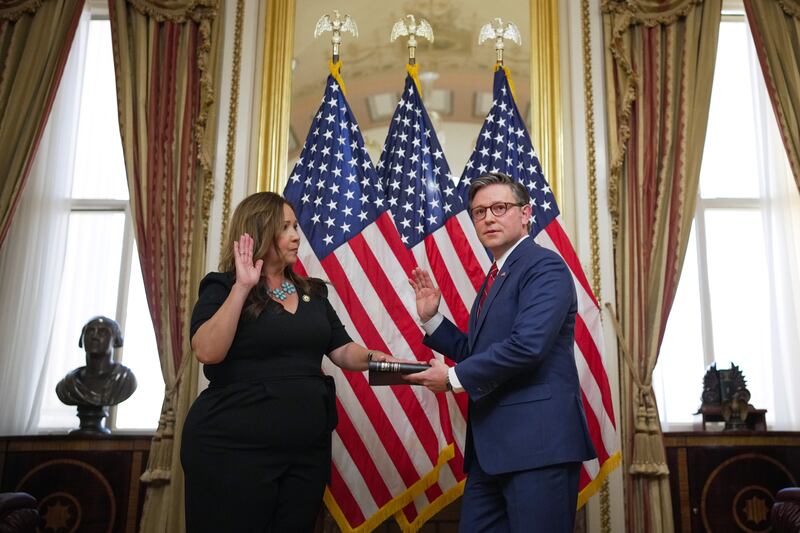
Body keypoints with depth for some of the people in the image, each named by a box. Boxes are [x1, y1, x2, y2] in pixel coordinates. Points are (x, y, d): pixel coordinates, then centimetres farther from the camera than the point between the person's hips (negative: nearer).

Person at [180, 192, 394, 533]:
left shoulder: (312, 292, 12)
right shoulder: (222, 288, -5)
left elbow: (341, 350, 9)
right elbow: (207, 352, -20)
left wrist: (372, 358, -11)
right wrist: (242, 287, -22)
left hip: (308, 449, 6)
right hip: (234, 448, -5)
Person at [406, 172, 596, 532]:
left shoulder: (544, 266, -10)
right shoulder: (495, 277, 19)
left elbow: (527, 344, -24)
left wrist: (454, 377, -13)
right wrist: (432, 318, 10)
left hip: (537, 439, -9)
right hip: (492, 444, 9)